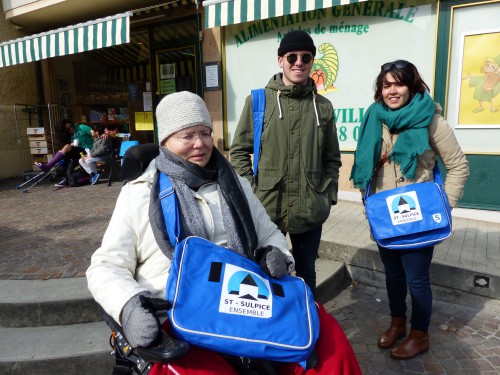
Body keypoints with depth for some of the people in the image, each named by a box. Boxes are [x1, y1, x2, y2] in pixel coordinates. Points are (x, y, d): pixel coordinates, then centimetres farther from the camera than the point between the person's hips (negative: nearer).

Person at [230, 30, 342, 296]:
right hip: (266, 209, -2)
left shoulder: (323, 106, 7)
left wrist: (328, 195, 2)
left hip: (310, 211, 2)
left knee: (306, 273, 19)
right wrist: (251, 193, -6)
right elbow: (239, 150, 1)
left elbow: (332, 159, 11)